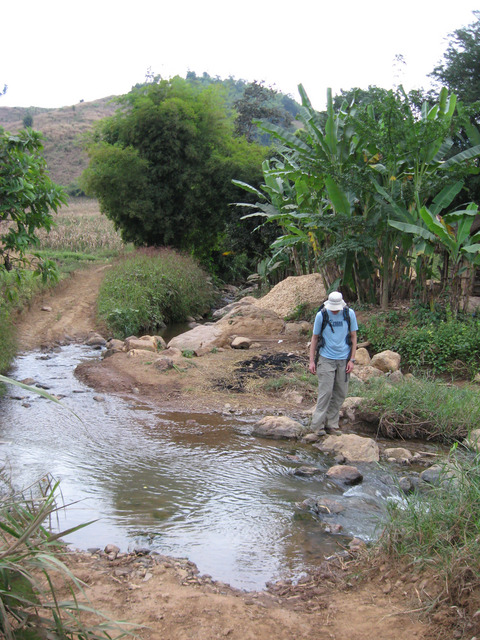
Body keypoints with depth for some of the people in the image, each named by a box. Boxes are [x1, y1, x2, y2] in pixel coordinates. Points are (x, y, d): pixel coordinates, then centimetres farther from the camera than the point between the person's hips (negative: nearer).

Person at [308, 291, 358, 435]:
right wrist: (311, 361, 0)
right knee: (326, 392, -8)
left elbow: (353, 337, 6)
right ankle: (318, 425, -2)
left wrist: (352, 360, 0)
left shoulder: (349, 314, -2)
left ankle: (331, 424, 13)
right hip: (326, 359, -2)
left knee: (340, 394, 4)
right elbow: (315, 338, 3)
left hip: (343, 360, 2)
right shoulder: (321, 315, -6)